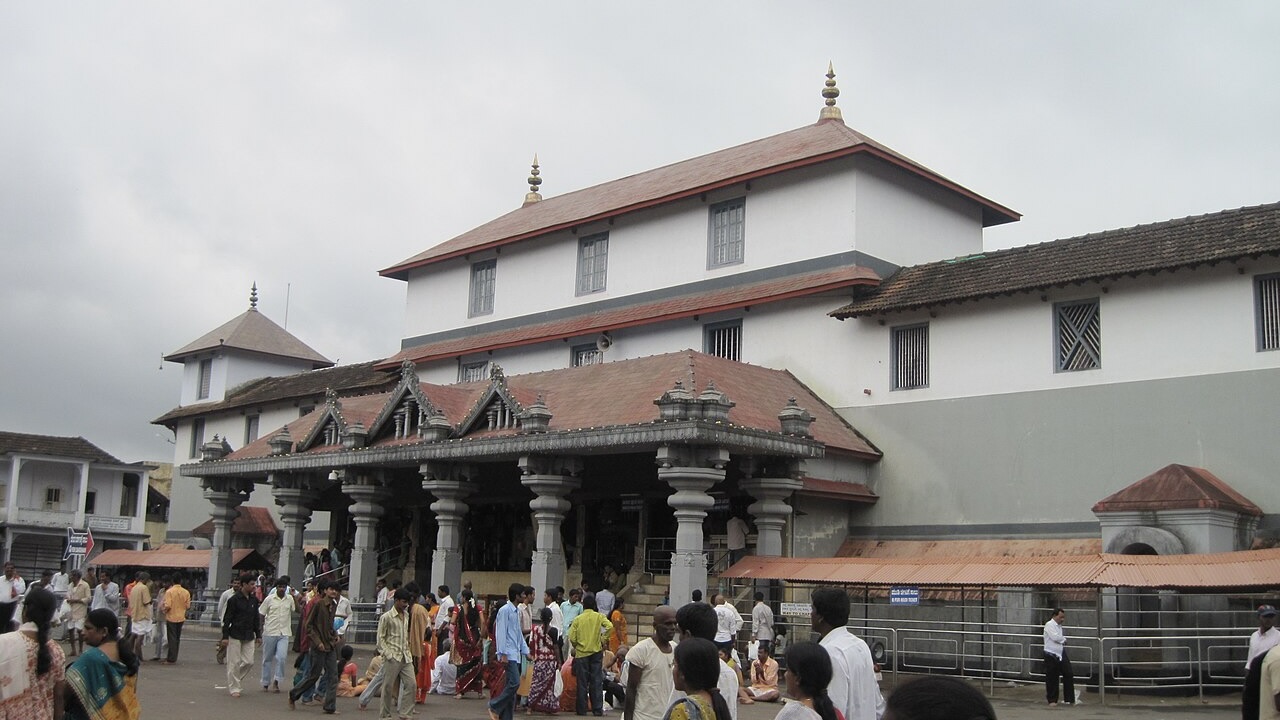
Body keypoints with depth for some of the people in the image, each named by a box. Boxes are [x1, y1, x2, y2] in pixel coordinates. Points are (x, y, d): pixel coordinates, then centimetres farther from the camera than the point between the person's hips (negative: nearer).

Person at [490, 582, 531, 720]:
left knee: (511, 684, 7)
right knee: (514, 683, -16)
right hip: (509, 654, -9)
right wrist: (503, 654, -18)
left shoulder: (516, 611, 18)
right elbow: (501, 632, -15)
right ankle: (495, 707, -3)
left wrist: (525, 651, 20)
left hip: (516, 654, 9)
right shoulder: (505, 610, -10)